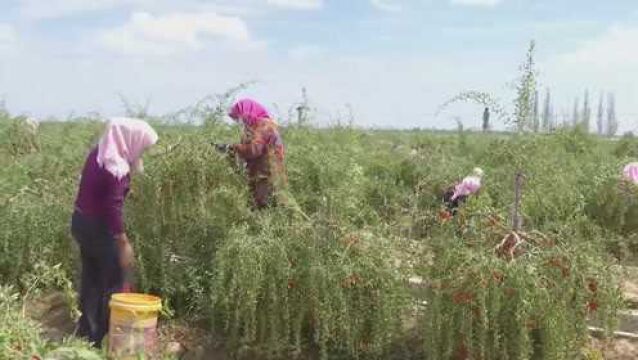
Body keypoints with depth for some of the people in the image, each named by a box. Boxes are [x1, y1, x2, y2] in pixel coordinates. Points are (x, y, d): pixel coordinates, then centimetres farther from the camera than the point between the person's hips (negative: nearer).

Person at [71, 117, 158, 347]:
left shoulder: (98, 154, 2)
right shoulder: (116, 170, -25)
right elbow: (112, 209, -24)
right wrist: (124, 243, -19)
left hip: (81, 221, 9)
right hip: (99, 228, -9)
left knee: (91, 280, 19)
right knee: (112, 284, 6)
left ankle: (86, 332, 31)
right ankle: (103, 338, 14)